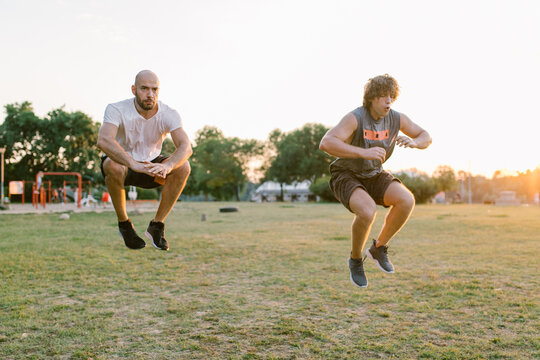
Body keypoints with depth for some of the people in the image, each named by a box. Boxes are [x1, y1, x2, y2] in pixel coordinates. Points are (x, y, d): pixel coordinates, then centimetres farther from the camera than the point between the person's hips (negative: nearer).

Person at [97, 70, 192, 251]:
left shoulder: (169, 114, -18)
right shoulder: (117, 110, -24)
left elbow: (186, 147, -32)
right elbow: (103, 141, -42)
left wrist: (167, 165, -53)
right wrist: (133, 164, -58)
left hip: (151, 164, 2)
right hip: (122, 161, -2)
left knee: (183, 167, -26)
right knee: (113, 166, -38)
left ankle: (156, 225, -11)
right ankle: (124, 223, -12)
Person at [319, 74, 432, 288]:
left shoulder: (396, 119, -7)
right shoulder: (355, 118, -25)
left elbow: (426, 138, 5)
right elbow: (326, 144, -39)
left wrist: (413, 142, -20)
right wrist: (364, 152, -45)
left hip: (374, 176, 6)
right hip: (346, 176, -5)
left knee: (407, 200, -23)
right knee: (367, 211, -35)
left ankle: (379, 248, 0)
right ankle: (356, 260, -5)